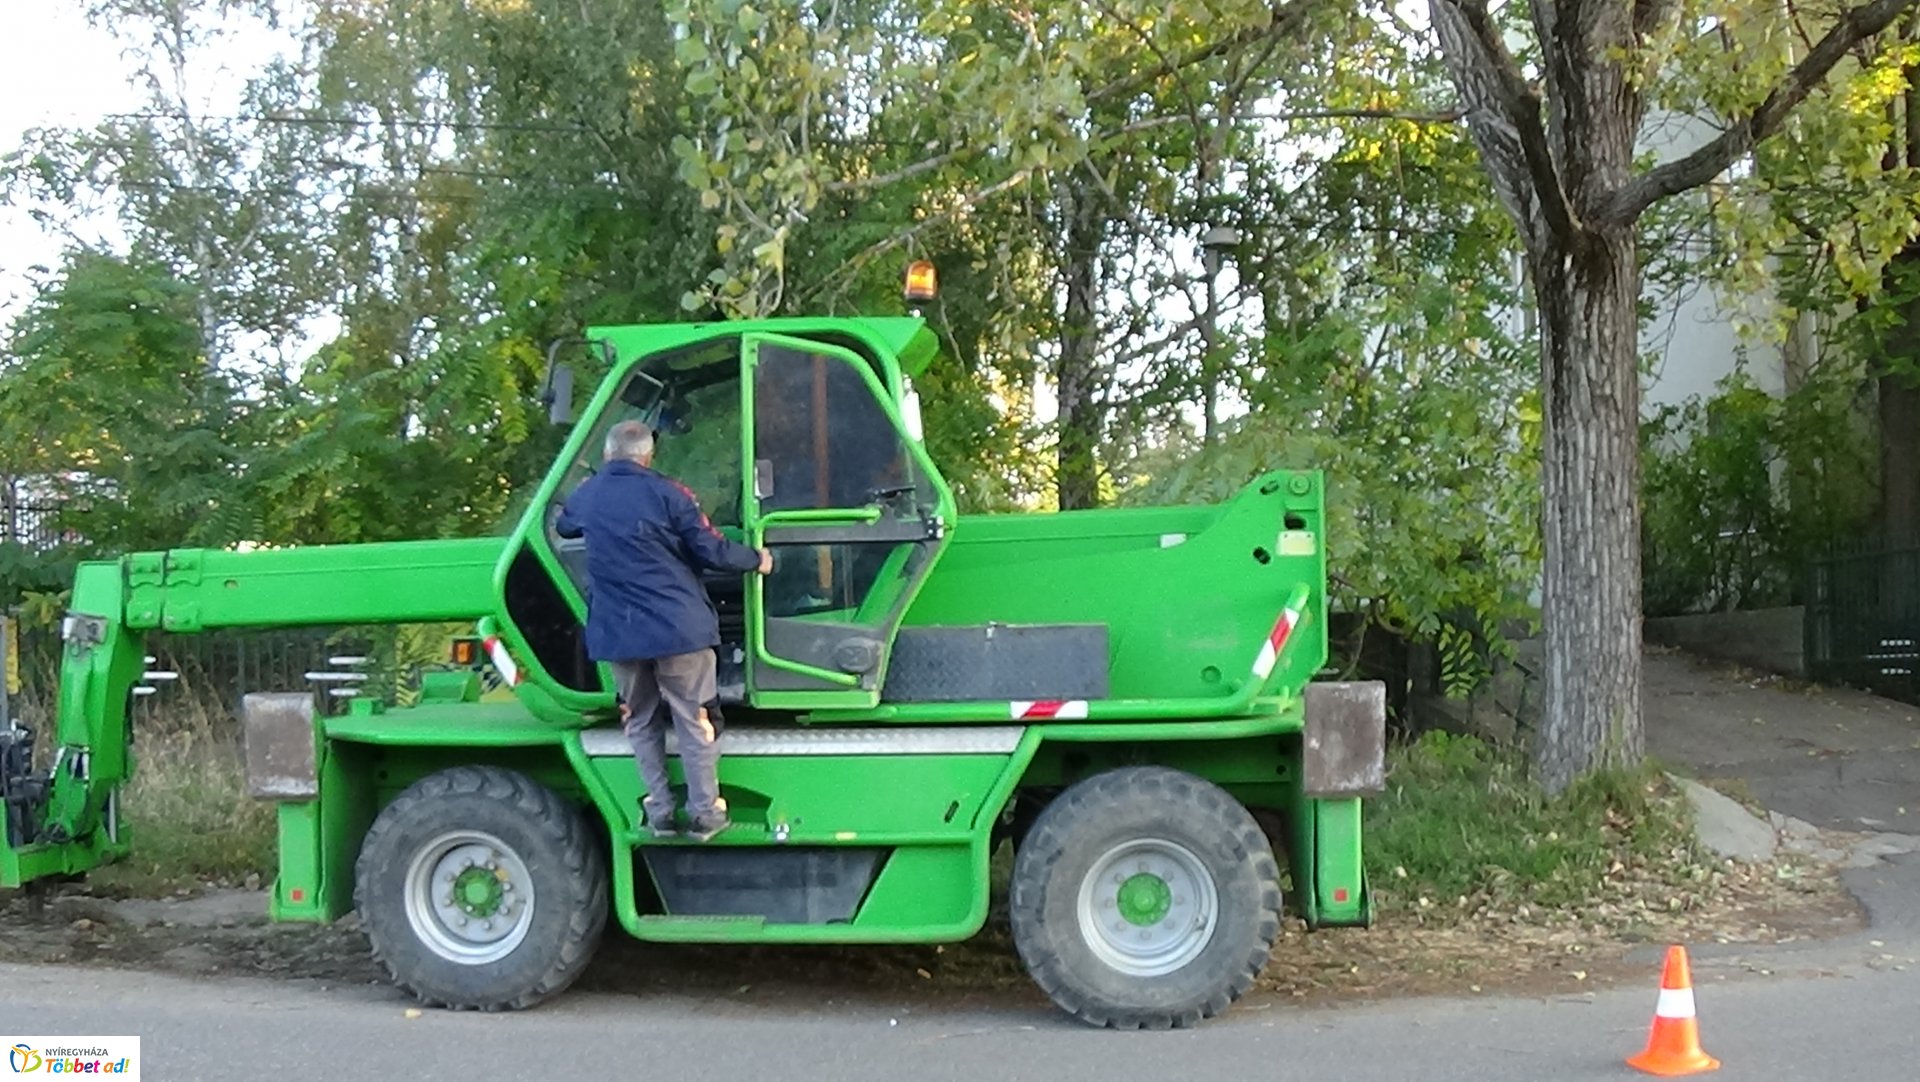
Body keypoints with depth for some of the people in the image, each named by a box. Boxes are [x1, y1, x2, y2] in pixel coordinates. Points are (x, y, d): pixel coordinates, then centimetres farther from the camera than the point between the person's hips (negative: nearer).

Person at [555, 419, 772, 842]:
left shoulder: (586, 496, 6)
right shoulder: (668, 493, -8)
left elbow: (562, 527, 29)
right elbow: (711, 551, -7)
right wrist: (757, 559, 10)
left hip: (618, 631, 4)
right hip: (677, 627, -3)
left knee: (642, 721, 16)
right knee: (693, 719, 6)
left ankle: (660, 814, 16)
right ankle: (704, 813, 9)